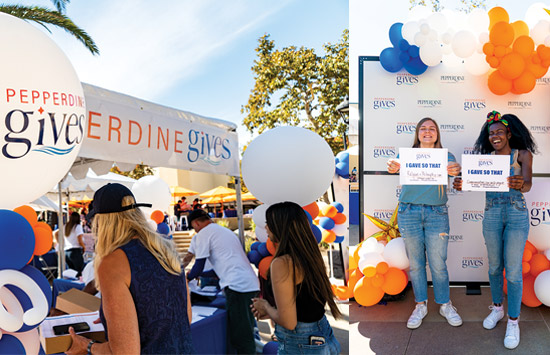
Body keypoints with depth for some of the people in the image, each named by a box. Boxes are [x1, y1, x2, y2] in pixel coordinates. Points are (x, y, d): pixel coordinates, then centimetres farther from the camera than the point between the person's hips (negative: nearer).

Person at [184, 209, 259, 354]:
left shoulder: (203, 234, 0)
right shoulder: (225, 230, 27)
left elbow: (199, 267, 2)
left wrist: (188, 277, 23)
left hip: (237, 286, -9)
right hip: (252, 283, 9)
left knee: (239, 337, -4)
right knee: (246, 333, 16)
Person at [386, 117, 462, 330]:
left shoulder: (445, 156, 7)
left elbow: (453, 168, -14)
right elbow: (399, 166, -14)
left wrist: (455, 170, -39)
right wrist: (394, 168, -39)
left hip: (437, 213, 0)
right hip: (409, 212, 0)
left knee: (438, 264, 5)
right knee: (415, 263, 8)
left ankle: (445, 305, 24)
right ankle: (421, 305, 24)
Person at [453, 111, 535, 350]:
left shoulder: (523, 155, 0)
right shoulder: (485, 158, 7)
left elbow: (527, 185, -14)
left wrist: (520, 185, -39)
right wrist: (461, 185, -29)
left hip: (517, 215, -3)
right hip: (492, 214, 3)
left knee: (513, 270, 0)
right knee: (494, 266, 14)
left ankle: (513, 321, 13)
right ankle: (497, 308, 33)